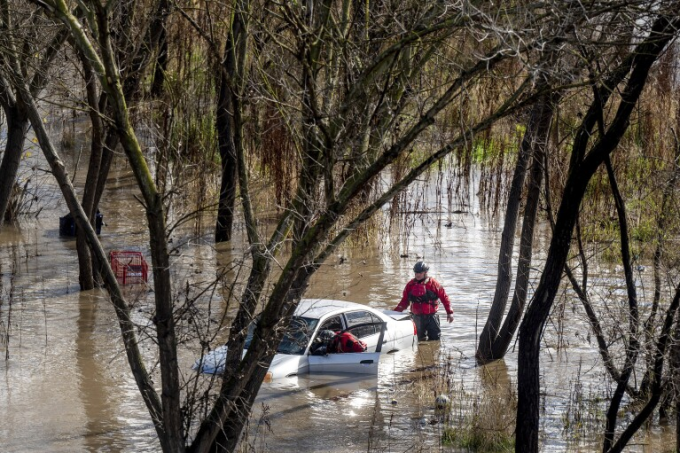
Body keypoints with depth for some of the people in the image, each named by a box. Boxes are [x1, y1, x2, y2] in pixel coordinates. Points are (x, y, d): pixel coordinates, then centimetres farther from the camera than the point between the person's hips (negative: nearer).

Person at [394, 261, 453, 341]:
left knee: (435, 339, 0)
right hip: (417, 317, 3)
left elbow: (444, 297, -3)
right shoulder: (410, 285, 3)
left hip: (431, 316, -3)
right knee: (420, 340, 12)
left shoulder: (433, 284, -7)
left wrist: (449, 312, -6)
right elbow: (405, 301, 7)